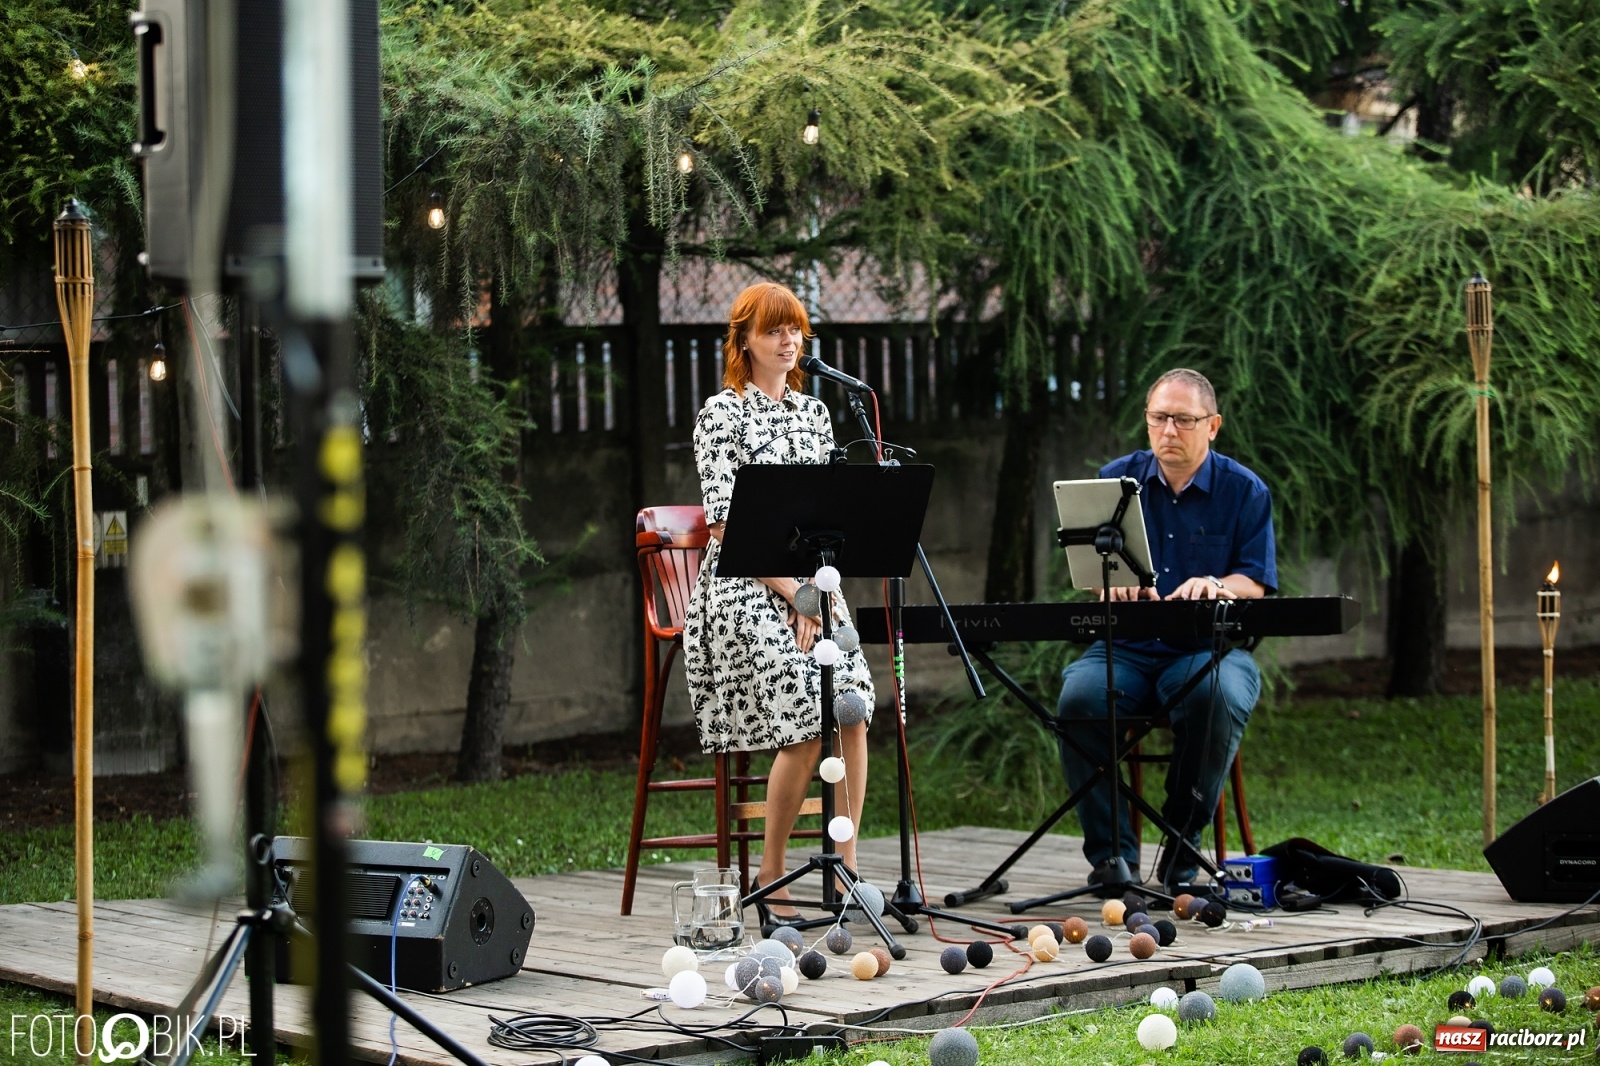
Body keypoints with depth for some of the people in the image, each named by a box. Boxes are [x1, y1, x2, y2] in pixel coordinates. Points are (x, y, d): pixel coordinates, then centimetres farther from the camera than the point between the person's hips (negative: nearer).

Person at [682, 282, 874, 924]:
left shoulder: (813, 412, 16)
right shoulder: (722, 413, -2)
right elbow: (726, 522, -9)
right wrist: (793, 592, -12)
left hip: (811, 585, 6)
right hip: (747, 587, -6)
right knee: (804, 726, -17)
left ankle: (846, 865, -7)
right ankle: (771, 882, -5)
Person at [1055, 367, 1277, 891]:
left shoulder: (1244, 490, 6)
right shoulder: (1116, 480, 12)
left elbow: (1255, 582, 0)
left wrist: (1215, 586, -24)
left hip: (1210, 651, -2)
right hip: (1126, 650, 2)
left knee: (1218, 697, -37)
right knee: (1079, 696, -31)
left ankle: (1184, 845, -19)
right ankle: (1111, 852, -21)